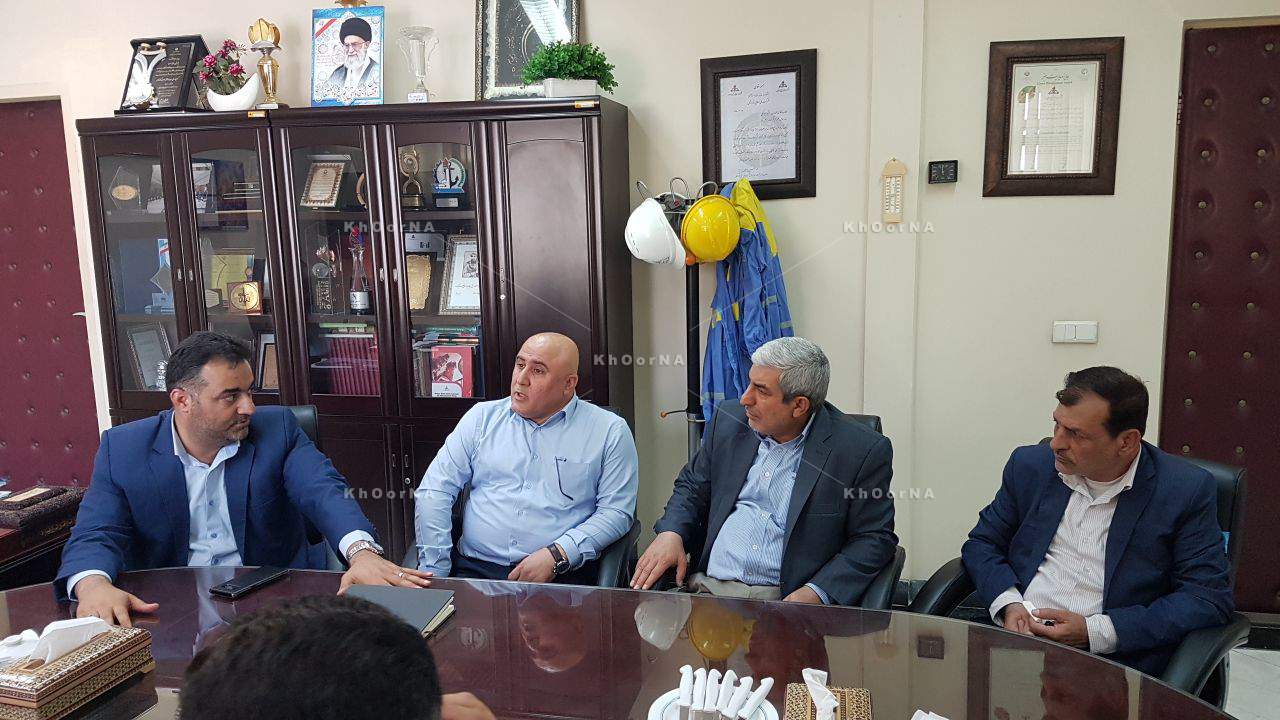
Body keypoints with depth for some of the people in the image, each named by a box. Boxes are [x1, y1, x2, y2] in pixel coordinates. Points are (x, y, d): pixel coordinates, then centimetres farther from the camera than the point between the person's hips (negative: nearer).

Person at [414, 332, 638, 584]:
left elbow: (616, 510, -1)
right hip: (475, 570, 2)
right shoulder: (482, 417, 13)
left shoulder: (610, 432, 5)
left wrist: (557, 555, -13)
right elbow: (434, 492, 10)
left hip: (560, 575, -1)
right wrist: (434, 571, -1)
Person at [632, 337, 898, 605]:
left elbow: (875, 538, -3)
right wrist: (670, 533, -1)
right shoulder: (729, 419, 8)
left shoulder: (864, 450, -6)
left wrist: (816, 593, -15)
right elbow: (692, 487, 19)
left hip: (782, 600, -3)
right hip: (704, 587, 3)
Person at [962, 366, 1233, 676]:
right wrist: (1008, 605, -7)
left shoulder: (1187, 490, -3)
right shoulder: (1030, 465, 8)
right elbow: (982, 543, 15)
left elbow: (1210, 598, -5)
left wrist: (1095, 631, -14)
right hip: (1013, 636, 4)